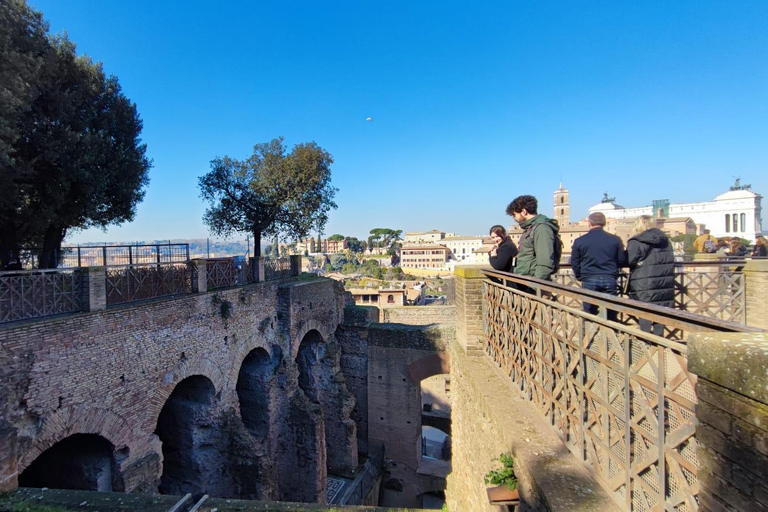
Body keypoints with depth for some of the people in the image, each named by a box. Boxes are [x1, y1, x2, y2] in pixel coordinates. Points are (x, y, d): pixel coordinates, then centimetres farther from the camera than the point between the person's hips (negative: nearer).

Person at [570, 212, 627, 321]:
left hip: (589, 281, -1)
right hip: (610, 281, 1)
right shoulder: (615, 240, 0)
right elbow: (623, 261, 3)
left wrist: (580, 277, 19)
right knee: (611, 315, 12)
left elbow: (574, 262, 3)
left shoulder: (579, 241, -2)